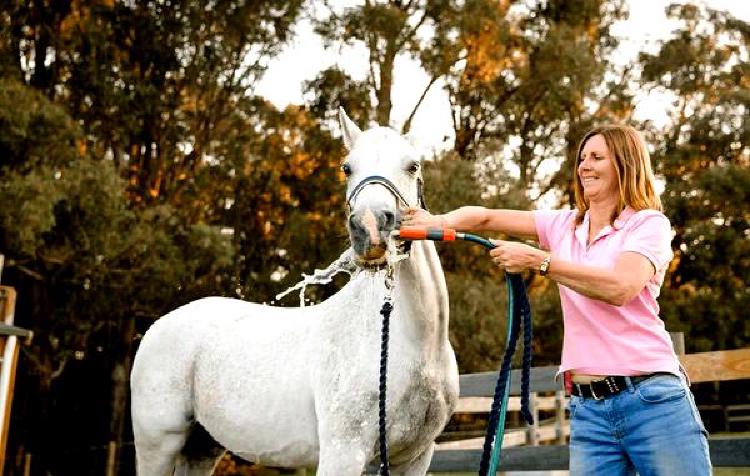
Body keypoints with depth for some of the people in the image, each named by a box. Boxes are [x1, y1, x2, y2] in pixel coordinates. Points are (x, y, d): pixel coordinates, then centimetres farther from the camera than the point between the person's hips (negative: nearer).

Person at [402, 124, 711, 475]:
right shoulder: (564, 225, 13)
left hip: (652, 397, -4)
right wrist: (440, 221, -12)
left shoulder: (649, 223, -1)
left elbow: (620, 287, -19)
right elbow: (486, 218, 8)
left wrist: (538, 259, -17)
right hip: (587, 407, 4)